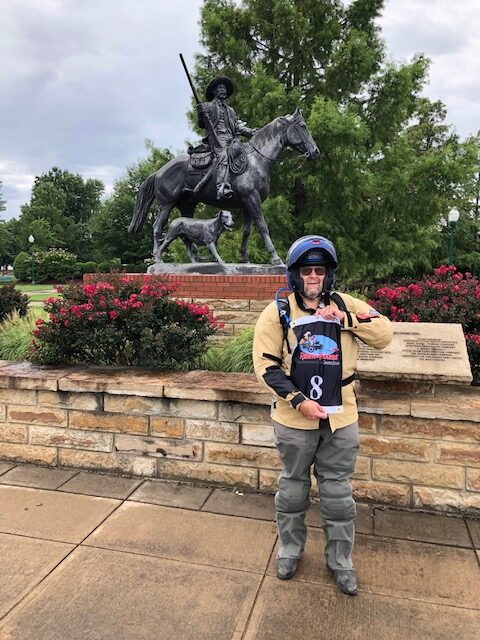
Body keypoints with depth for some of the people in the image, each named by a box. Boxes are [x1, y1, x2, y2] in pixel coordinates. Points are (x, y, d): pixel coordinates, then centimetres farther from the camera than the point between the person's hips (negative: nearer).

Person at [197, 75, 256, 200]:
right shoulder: (208, 106, 18)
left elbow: (238, 126, 25)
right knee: (223, 156, -33)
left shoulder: (230, 110, 34)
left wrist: (251, 132, 10)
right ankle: (222, 187, -52)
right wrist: (201, 115, -14)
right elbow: (202, 125, 9)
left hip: (231, 139, 6)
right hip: (216, 137, -6)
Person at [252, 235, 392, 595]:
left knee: (338, 491, 15)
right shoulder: (277, 313, -7)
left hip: (340, 419, 2)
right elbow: (267, 366, -10)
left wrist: (344, 318, -19)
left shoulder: (346, 306, 0)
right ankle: (289, 550, 40)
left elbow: (384, 335, -7)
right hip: (294, 419, -1)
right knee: (293, 487, 18)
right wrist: (299, 401, -17)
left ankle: (340, 560, 35)